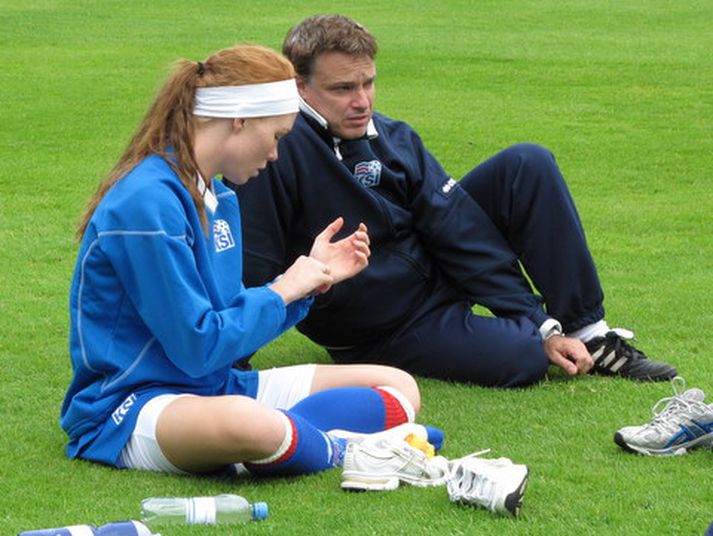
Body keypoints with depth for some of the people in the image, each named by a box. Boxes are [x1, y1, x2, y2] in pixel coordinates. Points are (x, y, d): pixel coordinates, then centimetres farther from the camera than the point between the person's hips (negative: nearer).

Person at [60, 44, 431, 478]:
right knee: (250, 424, -44)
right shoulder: (147, 202, -20)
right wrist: (282, 291, -10)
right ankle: (340, 450, -14)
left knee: (401, 388, 5)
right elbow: (197, 347, -21)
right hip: (130, 406, -10)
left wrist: (314, 277, 14)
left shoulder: (219, 198, 11)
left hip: (216, 387, 10)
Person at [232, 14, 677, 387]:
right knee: (522, 357, -30)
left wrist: (544, 327, -6)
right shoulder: (278, 149, -24)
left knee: (527, 165, -8)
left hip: (437, 274, 7)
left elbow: (459, 231, -3)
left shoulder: (393, 138, -4)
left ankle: (589, 334, -4)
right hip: (385, 333, -7)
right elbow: (252, 272, -24)